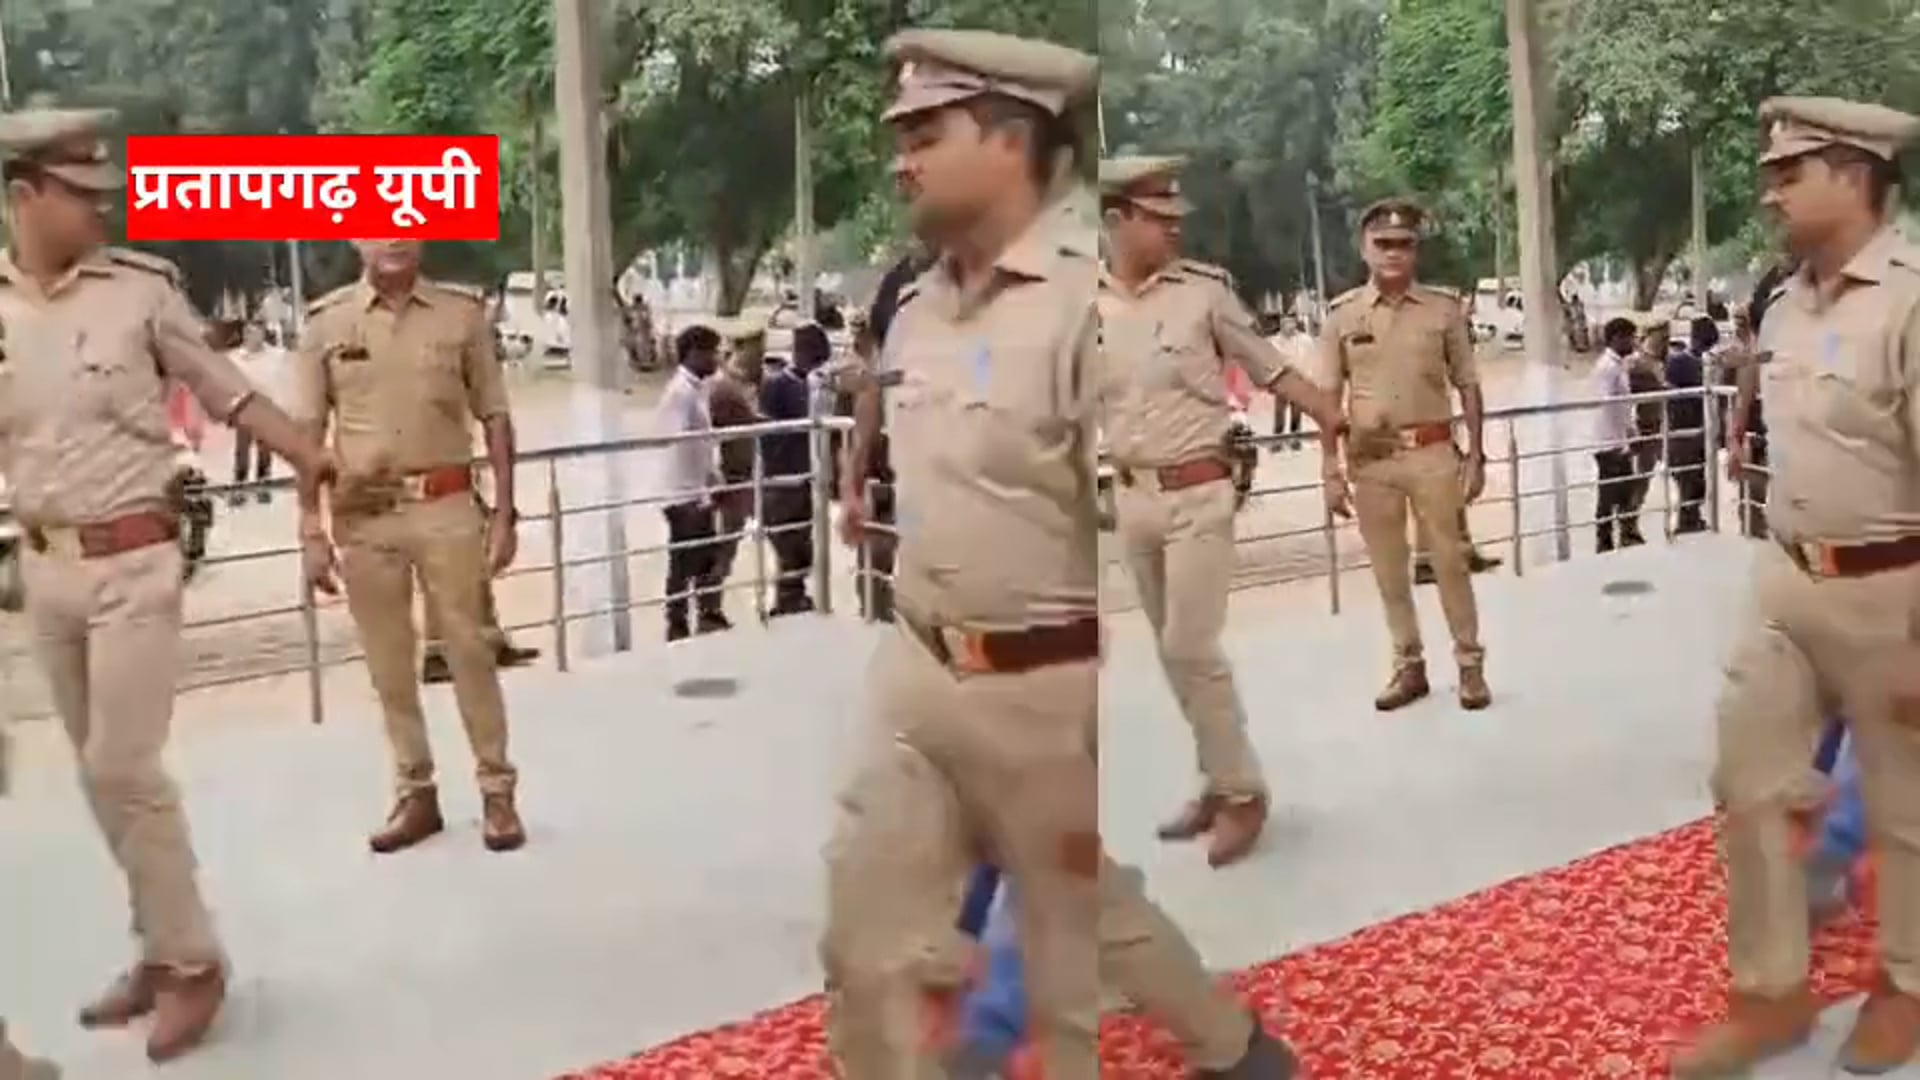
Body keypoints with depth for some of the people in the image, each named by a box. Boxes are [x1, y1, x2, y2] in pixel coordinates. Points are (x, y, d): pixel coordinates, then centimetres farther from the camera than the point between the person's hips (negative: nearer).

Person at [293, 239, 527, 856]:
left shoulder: (463, 312, 1)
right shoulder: (326, 321, 2)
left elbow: (495, 419, 5)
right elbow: (307, 432, 4)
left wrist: (504, 514, 1)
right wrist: (311, 531, 0)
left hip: (446, 505, -1)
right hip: (363, 514, 1)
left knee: (469, 649, 2)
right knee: (388, 661, 8)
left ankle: (497, 792, 12)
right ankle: (415, 794, 19)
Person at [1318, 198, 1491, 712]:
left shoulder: (1443, 307, 1)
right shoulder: (1342, 315, 2)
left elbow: (1468, 387, 6)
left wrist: (1475, 455, 1)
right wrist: (1331, 470, -1)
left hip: (1433, 452, -1)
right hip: (1371, 458, 1)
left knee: (1450, 561, 4)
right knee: (1389, 569, 8)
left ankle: (1470, 664, 15)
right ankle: (1409, 666, 20)